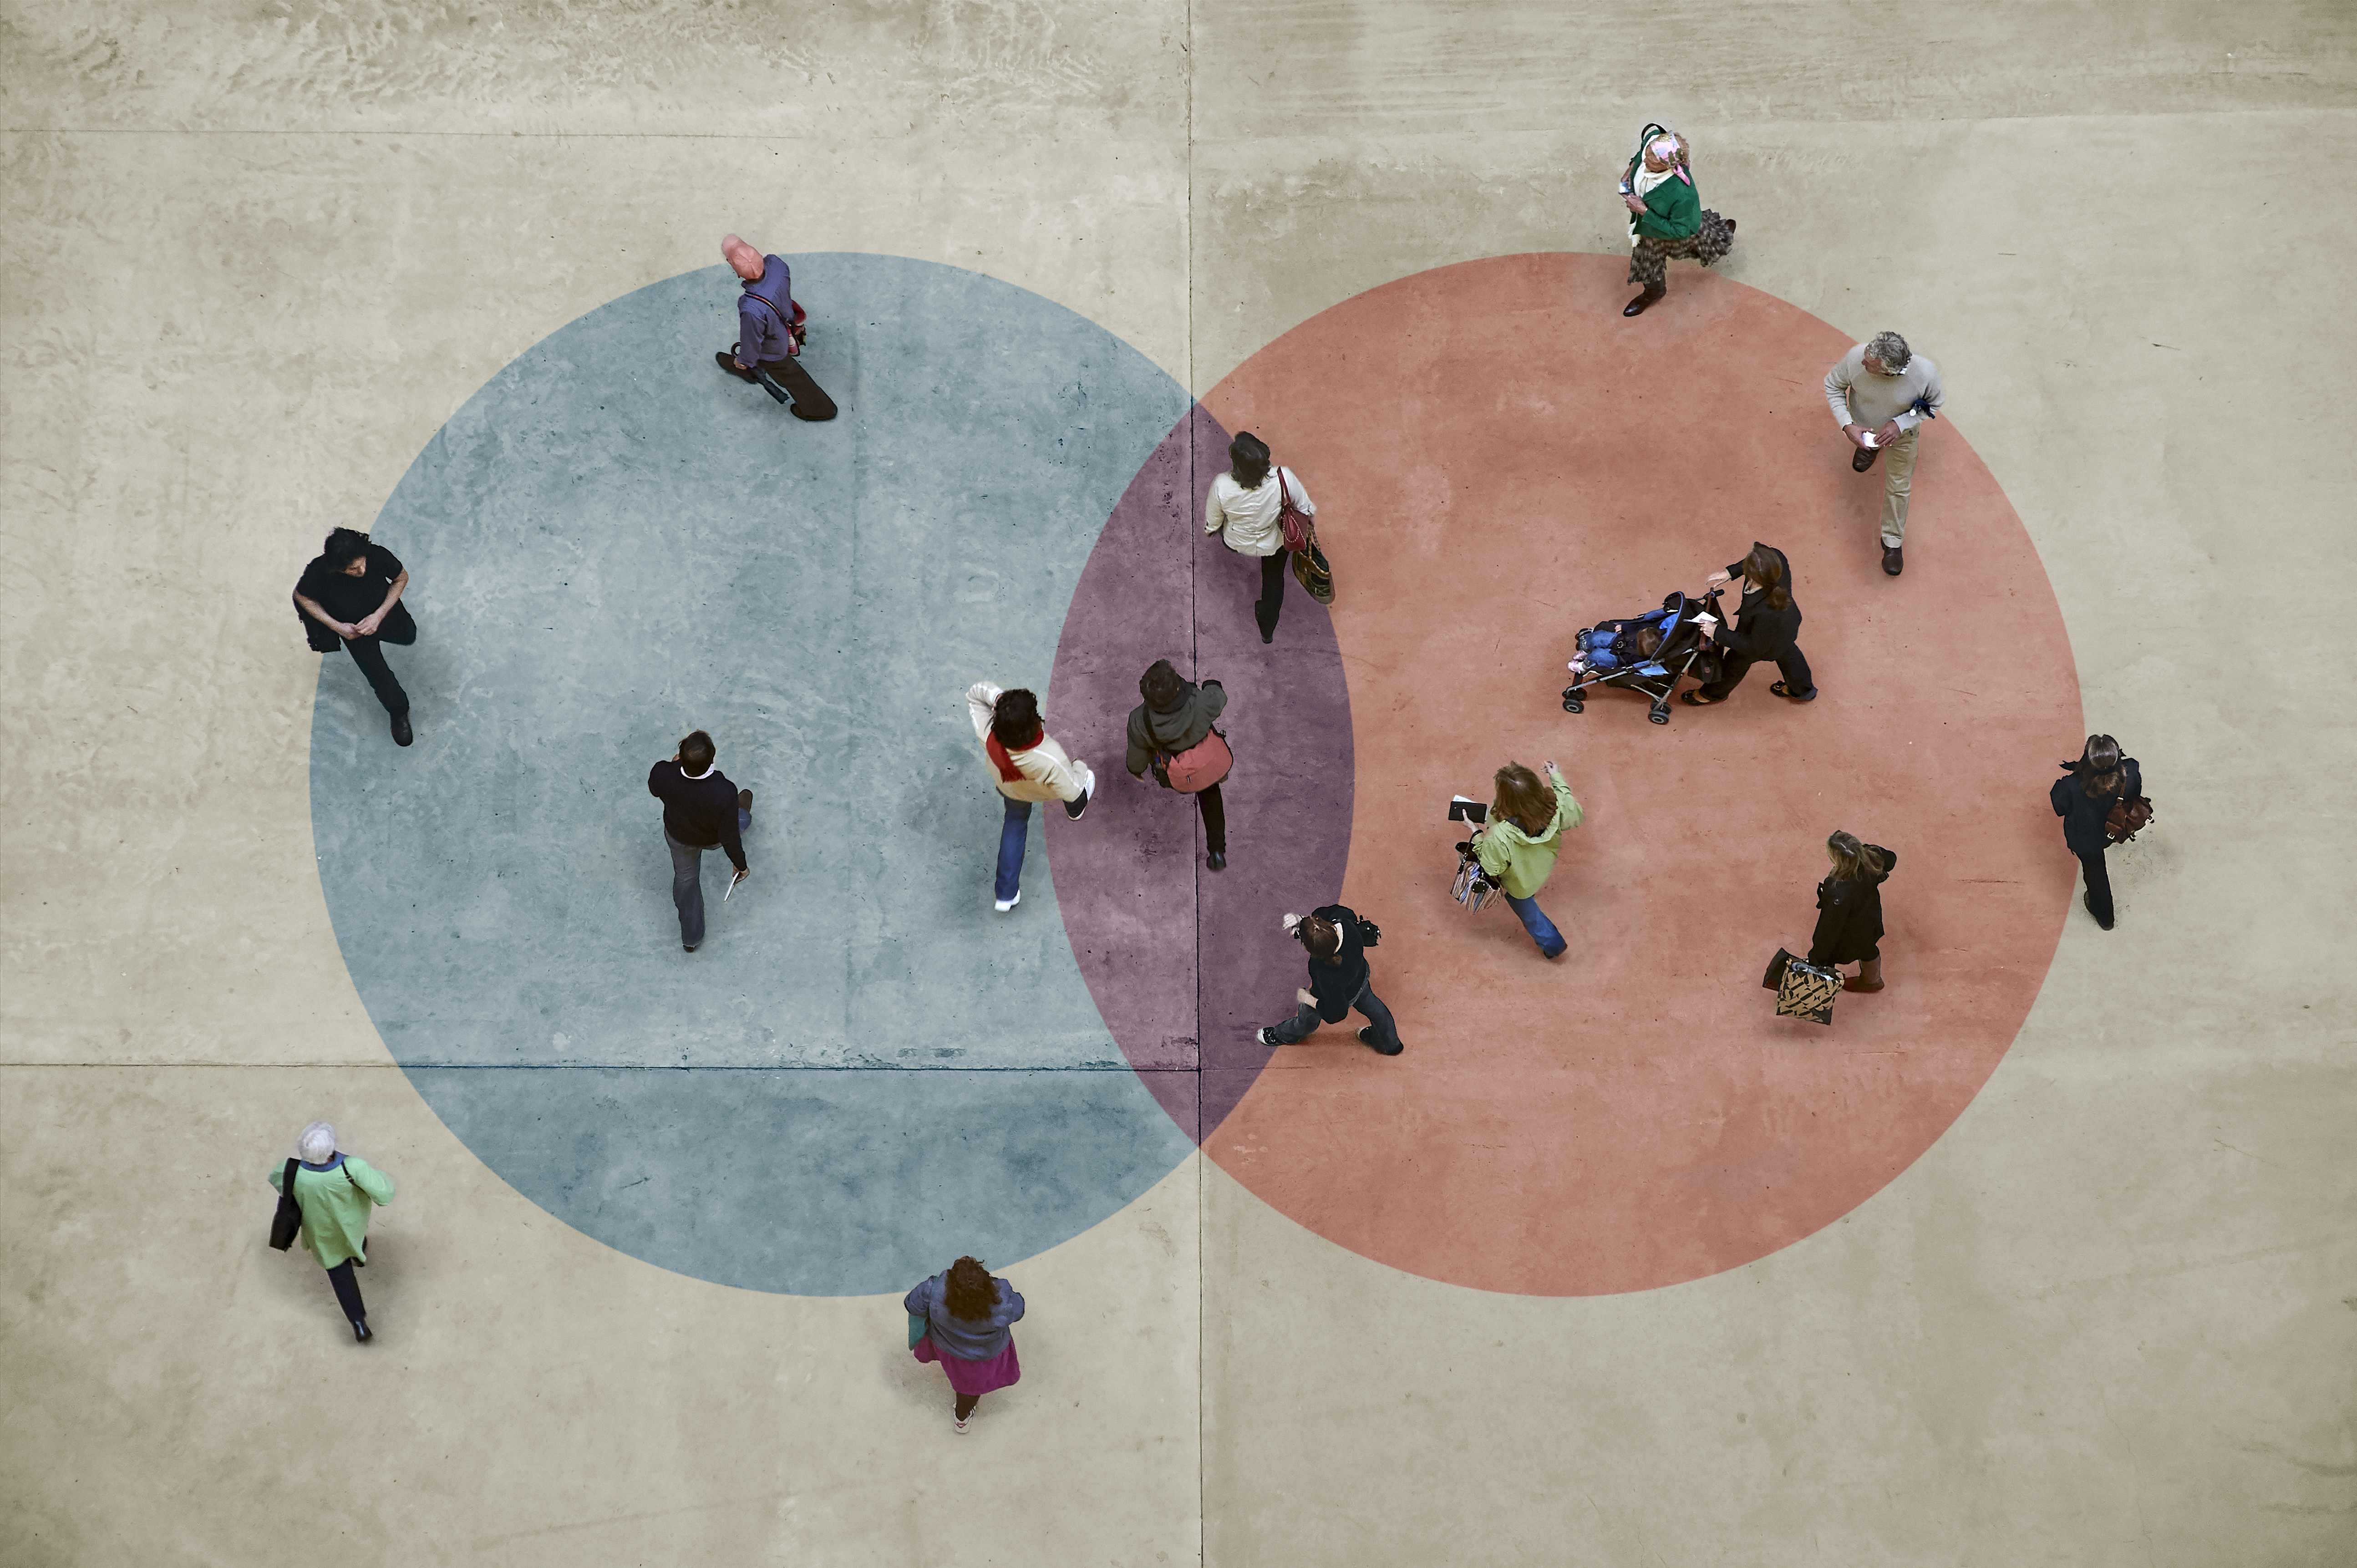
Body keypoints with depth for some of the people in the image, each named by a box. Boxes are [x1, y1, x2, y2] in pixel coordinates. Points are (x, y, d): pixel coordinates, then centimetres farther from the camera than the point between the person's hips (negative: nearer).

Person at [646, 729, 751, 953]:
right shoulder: (725, 794, -46)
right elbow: (729, 837, -29)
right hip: (714, 840, -2)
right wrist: (741, 865, -10)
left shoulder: (662, 774, -38)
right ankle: (743, 816, 72)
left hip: (678, 837, 2)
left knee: (685, 878, 30)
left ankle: (691, 938, 51)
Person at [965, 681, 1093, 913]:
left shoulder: (987, 735, -41)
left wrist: (995, 697, -44)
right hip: (1045, 791, -3)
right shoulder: (1050, 761, -50)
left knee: (1016, 821, 32)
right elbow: (1071, 790, -31)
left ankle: (1007, 894, 39)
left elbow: (975, 693, -25)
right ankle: (1076, 810, 70)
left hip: (1007, 788, 3)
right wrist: (1080, 770, -12)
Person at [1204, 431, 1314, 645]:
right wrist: (1310, 513, 8)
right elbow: (1305, 508, -17)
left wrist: (1210, 530, 7)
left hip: (1235, 543, 0)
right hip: (1275, 545, 0)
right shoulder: (1284, 479, -38)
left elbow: (1212, 522, -17)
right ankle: (1267, 630, 46)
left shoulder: (1222, 486, -38)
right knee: (1274, 579, 30)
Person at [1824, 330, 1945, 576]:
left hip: (1902, 435, -1)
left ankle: (1892, 542, 40)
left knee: (1899, 488, 17)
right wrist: (1847, 425, -27)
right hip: (1862, 427, 1)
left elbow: (1934, 404, -16)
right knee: (1867, 446, 35)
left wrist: (1900, 424, -30)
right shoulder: (1856, 357, -39)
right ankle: (1870, 448, 73)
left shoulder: (1925, 373, -40)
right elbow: (1833, 385, -17)